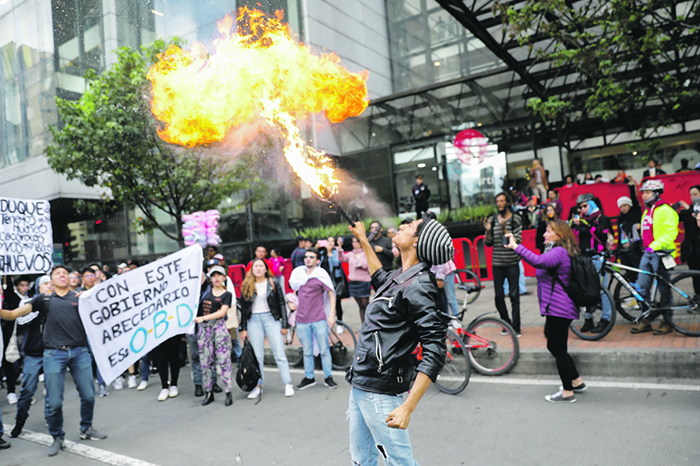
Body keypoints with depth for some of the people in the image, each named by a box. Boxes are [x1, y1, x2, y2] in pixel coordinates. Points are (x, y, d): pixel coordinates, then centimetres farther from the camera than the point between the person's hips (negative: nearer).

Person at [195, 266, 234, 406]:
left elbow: (222, 312, -7)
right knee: (205, 361, 4)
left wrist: (203, 318, -15)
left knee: (223, 360, -6)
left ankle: (228, 393, -2)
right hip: (203, 328, 3)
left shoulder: (227, 294, 4)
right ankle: (208, 393, 15)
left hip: (219, 327, -3)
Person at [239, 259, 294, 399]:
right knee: (257, 356, 5)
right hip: (254, 321, 2)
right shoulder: (246, 286, 8)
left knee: (279, 354, -2)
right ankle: (258, 386, 14)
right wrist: (243, 328, 7)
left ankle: (288, 385, 4)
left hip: (271, 319, -2)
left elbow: (282, 305, 3)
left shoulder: (273, 284, 3)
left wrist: (284, 325, -2)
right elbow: (243, 308, 11)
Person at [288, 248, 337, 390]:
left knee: (324, 350, 2)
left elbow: (331, 294, -3)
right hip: (302, 320, 3)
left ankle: (328, 377, 14)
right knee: (307, 352, 11)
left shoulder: (321, 275, -4)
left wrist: (332, 315, -10)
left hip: (319, 319, -3)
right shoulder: (297, 273, 7)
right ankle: (309, 378, 22)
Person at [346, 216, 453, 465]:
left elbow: (435, 352, -24)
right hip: (359, 386, 9)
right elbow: (380, 278, 36)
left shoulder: (418, 286, -18)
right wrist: (363, 239, 39)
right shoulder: (398, 278, 9)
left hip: (380, 392, -9)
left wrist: (407, 407, -29)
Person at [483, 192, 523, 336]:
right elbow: (488, 243, 7)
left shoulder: (515, 219, -1)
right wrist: (488, 231, -11)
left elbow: (517, 240, -12)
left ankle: (516, 327, 7)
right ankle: (507, 324, 21)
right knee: (498, 296, 4)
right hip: (497, 264, 3)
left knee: (514, 295, -1)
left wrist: (504, 229, -22)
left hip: (512, 263, -3)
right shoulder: (492, 220, 9)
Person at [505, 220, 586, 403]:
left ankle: (567, 392, 10)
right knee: (554, 346, 21)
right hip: (558, 308, 11)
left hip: (558, 309, -11)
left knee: (559, 350, -1)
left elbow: (538, 261, -37)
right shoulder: (559, 252, 17)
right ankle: (577, 382, 32)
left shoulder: (558, 252, -18)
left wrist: (516, 246, -35)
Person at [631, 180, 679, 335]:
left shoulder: (665, 210, -9)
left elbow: (670, 233, -18)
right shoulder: (646, 211, 17)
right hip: (647, 253, 8)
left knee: (664, 289, 1)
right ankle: (646, 320, 13)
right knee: (642, 287, 5)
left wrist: (655, 245, -26)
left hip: (661, 253, -8)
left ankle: (668, 322, 11)